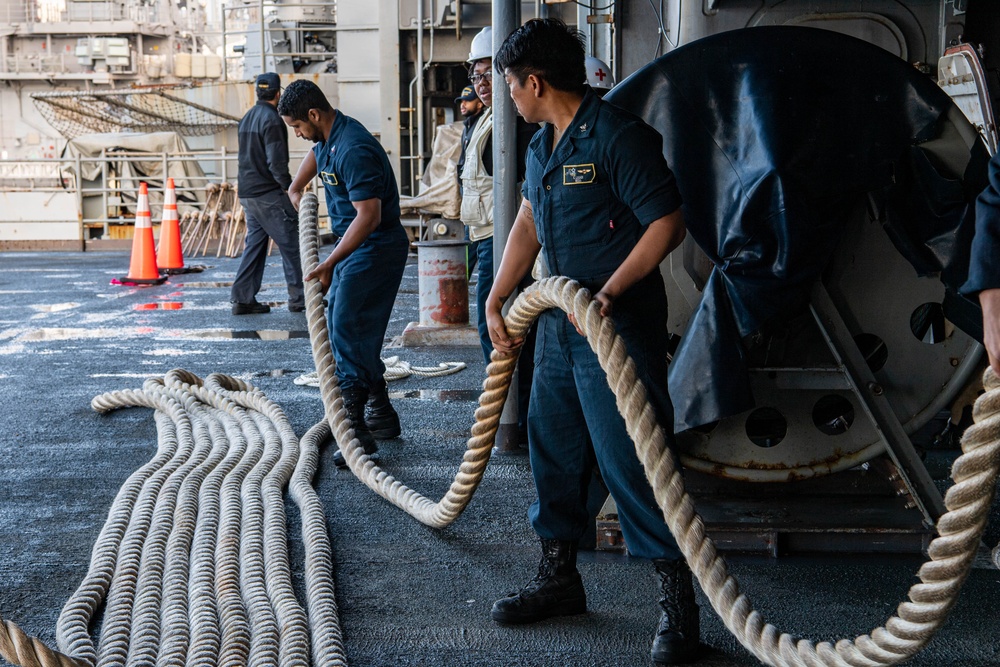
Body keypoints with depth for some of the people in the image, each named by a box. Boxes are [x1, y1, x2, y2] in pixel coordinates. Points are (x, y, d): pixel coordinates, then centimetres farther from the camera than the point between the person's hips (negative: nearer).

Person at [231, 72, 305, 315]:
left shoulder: (247, 118, 15)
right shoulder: (271, 119, -13)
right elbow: (276, 162, -20)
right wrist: (289, 187, -11)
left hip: (248, 193, 9)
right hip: (269, 194, -9)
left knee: (254, 244, 11)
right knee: (291, 244, -1)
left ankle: (242, 298, 8)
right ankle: (299, 297, 2)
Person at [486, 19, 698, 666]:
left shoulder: (617, 134, -15)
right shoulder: (543, 145, 13)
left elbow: (668, 224, -18)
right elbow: (527, 225, 20)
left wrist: (607, 296, -20)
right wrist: (495, 301, 13)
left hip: (619, 321, -9)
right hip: (560, 320, 9)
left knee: (631, 456, -9)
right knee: (553, 447, 15)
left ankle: (679, 602, 1)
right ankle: (559, 576, 30)